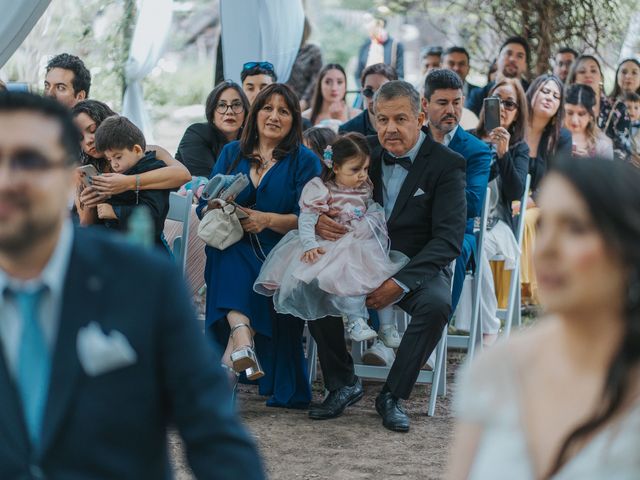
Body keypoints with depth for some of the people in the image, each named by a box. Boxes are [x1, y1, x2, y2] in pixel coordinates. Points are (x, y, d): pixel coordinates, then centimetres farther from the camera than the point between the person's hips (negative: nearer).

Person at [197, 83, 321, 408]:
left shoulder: (305, 161, 9)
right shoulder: (232, 153, 19)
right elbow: (205, 205, 11)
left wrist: (267, 220, -17)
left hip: (279, 250, -2)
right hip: (233, 250, 2)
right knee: (226, 254, -34)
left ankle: (234, 348, -39)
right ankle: (242, 334, -53)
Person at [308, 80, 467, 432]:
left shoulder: (446, 165, -7)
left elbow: (449, 239, -15)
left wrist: (400, 283, -27)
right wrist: (318, 221, -18)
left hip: (419, 267, -3)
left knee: (436, 304, -35)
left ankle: (392, 396, -16)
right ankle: (343, 385, -6)